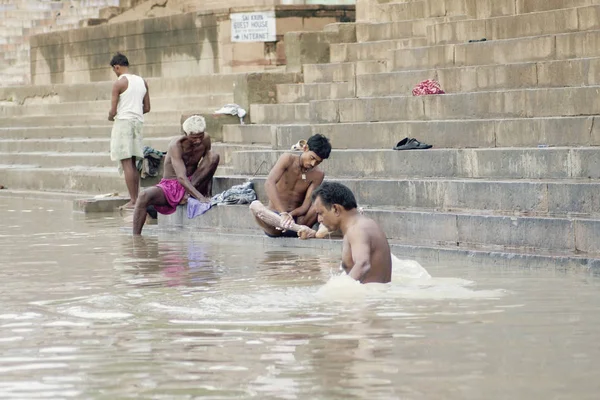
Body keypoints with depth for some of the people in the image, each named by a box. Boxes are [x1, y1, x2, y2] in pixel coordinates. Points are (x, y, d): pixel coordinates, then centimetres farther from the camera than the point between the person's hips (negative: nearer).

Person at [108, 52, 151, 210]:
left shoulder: (119, 83, -9)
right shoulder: (142, 82, 11)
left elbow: (113, 111, -10)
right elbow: (147, 108, 14)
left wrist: (110, 117, 11)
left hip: (123, 122, -7)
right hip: (138, 121, 7)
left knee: (126, 163, -6)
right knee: (133, 164, 12)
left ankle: (133, 200, -10)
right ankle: (136, 199, 10)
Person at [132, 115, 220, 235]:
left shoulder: (205, 140, -7)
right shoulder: (177, 145, -23)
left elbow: (209, 165, 10)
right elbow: (181, 177, -34)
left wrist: (208, 193, 0)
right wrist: (200, 197, -46)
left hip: (192, 184, 4)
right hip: (170, 186, -4)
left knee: (214, 156, -17)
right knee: (144, 196, -35)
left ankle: (187, 194, -17)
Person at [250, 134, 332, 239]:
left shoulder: (318, 175, 0)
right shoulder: (288, 159, -6)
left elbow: (306, 206, -11)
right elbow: (269, 183, -23)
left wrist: (290, 215, -34)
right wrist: (283, 213, -36)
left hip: (296, 219, 2)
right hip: (274, 219, -2)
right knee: (255, 205, -36)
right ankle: (300, 229, -54)